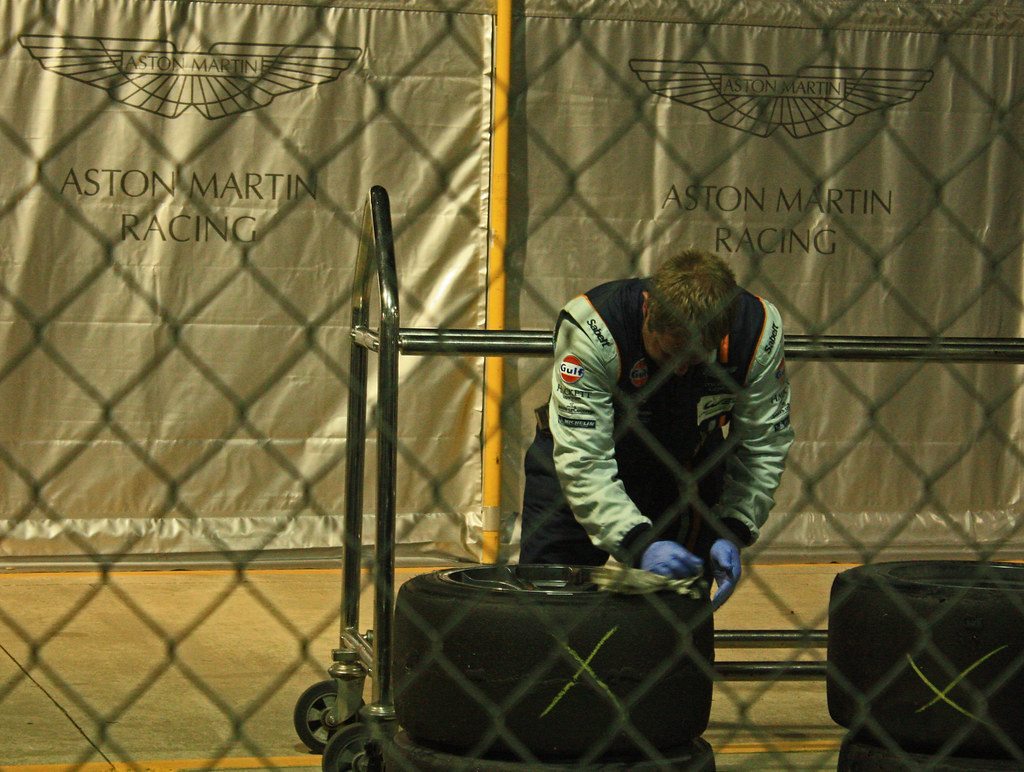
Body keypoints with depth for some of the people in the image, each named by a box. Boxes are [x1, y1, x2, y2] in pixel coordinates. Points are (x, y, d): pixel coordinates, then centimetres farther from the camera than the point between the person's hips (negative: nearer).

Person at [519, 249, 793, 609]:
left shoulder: (759, 331, -26)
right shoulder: (590, 327, -34)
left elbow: (761, 450, -13)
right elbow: (582, 461, -34)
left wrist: (731, 535, -26)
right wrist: (638, 543, -45)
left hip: (688, 467, 2)